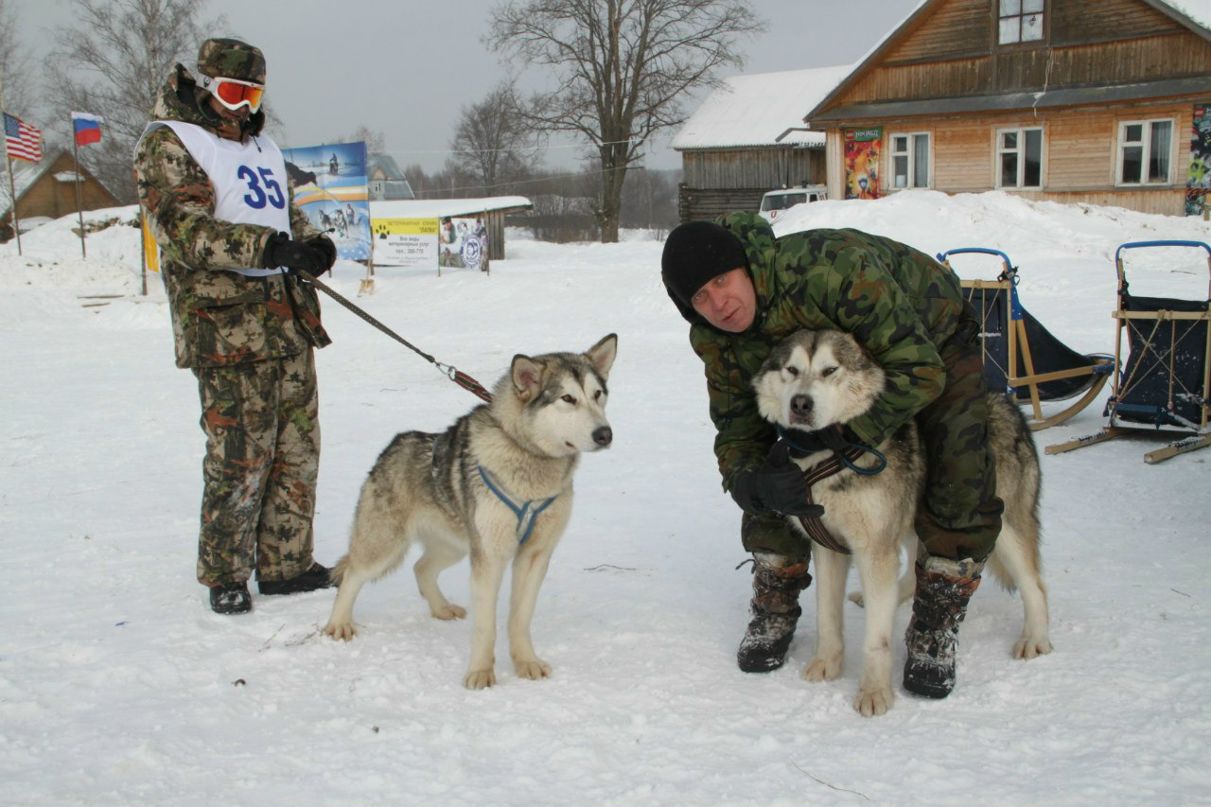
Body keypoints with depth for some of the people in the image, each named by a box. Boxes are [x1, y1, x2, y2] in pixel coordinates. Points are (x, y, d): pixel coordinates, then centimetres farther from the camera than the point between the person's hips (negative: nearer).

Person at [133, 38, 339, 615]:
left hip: (289, 318, 8)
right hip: (226, 324, -8)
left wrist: (311, 243, 6)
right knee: (239, 458, -5)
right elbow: (184, 227, -16)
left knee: (297, 449, 9)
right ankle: (225, 576, 10)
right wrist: (268, 246, -27)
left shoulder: (259, 144, 23)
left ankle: (286, 565, 20)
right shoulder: (167, 144, -3)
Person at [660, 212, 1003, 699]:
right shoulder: (716, 341, -22)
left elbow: (920, 370, -40)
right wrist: (757, 484, -38)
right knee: (769, 476, -7)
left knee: (960, 488, -20)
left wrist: (843, 432, -45)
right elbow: (736, 437, -15)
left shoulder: (831, 268, -44)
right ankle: (774, 613, 14)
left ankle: (935, 631, -1)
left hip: (932, 338, -5)